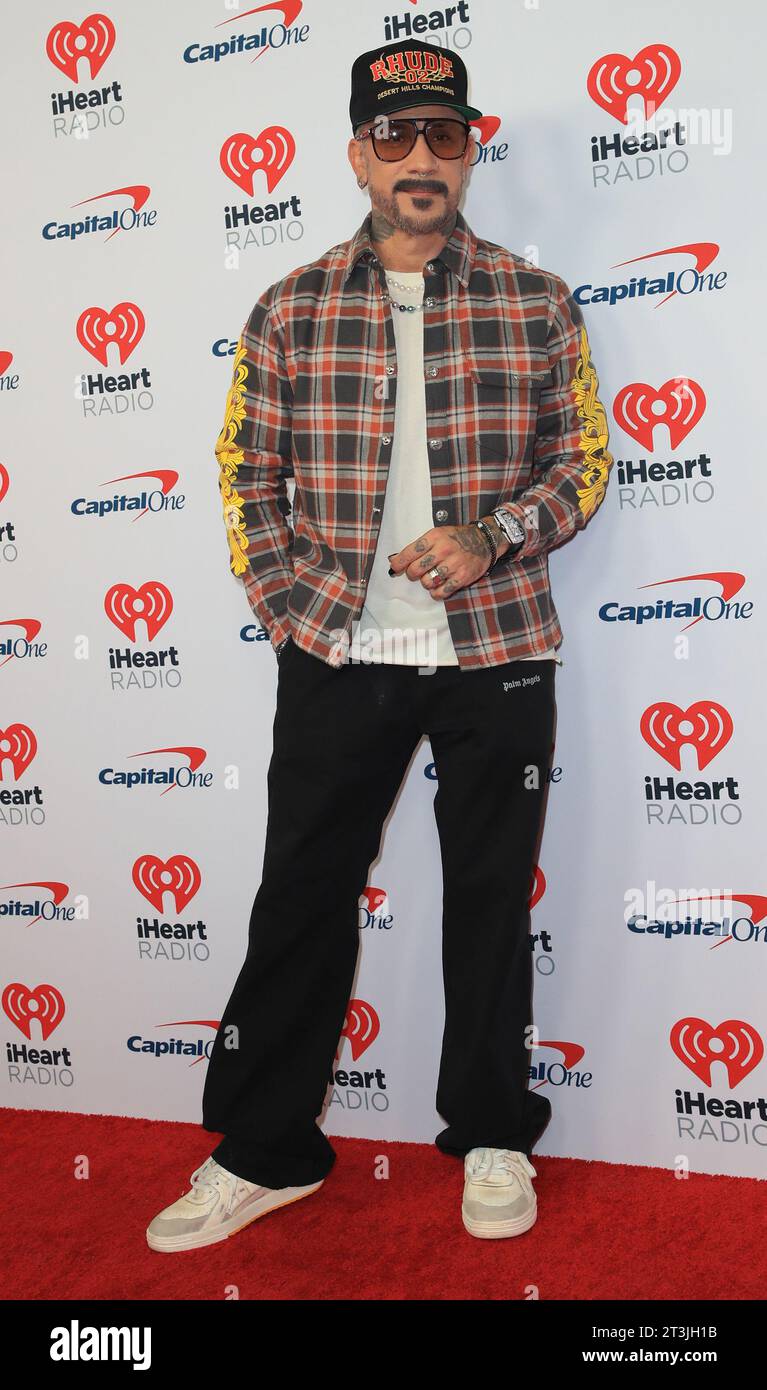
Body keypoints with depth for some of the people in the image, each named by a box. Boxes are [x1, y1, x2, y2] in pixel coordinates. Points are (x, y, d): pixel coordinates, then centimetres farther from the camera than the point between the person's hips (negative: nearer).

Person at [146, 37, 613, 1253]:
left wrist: (491, 534, -12)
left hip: (497, 656, 0)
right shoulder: (290, 312, 5)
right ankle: (267, 1150, 24)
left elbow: (583, 461, 6)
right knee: (302, 895, 7)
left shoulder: (536, 304, 4)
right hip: (337, 657, 1)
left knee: (491, 898, 10)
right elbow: (249, 475, 8)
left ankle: (492, 1136, 30)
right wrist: (289, 604, -3)